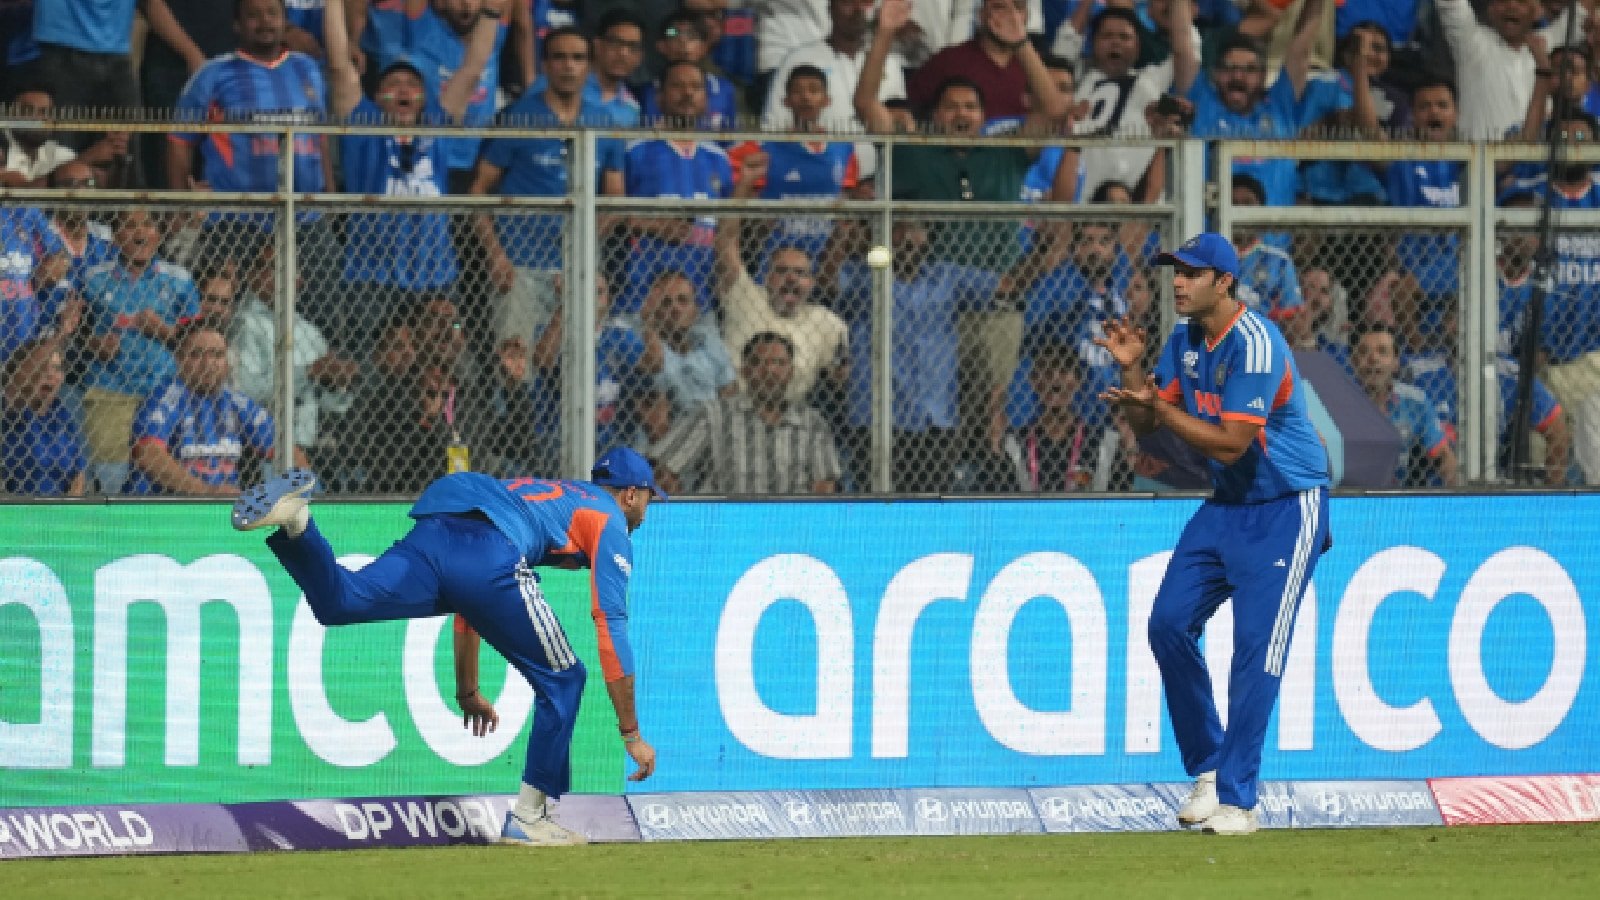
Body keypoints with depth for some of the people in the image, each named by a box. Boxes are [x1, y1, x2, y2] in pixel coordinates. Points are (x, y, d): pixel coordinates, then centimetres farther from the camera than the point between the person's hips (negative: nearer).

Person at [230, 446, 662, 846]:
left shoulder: (541, 492, 43)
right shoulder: (610, 523, 22)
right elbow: (611, 630, 10)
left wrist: (468, 692, 49)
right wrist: (631, 733, 11)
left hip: (432, 535, 6)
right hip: (489, 557, -6)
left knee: (335, 600, -18)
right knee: (562, 680, 11)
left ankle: (297, 524, -45)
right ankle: (527, 819, 10)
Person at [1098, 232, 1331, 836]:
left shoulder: (1255, 345, -22)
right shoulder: (1185, 341, 5)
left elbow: (1229, 444, -26)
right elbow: (1146, 425, 8)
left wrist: (1159, 406, -29)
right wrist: (1133, 370, -8)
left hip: (1286, 508, -9)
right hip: (1227, 504, 9)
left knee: (1256, 645, -13)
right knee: (1169, 624, 1)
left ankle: (1236, 798, -12)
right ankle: (1207, 769, 15)